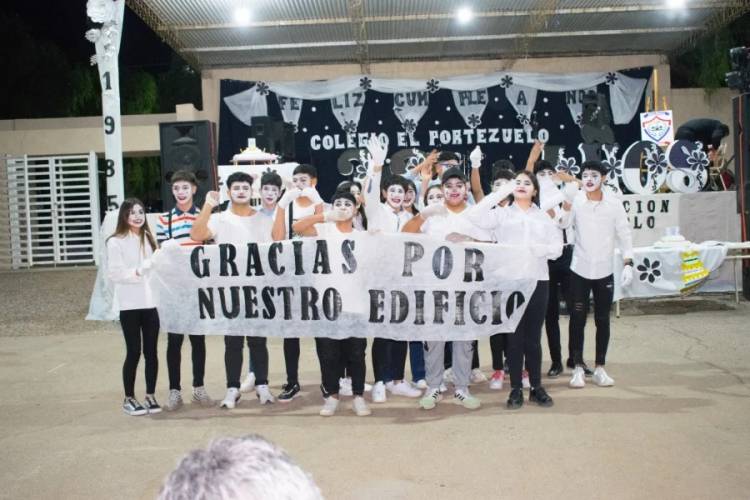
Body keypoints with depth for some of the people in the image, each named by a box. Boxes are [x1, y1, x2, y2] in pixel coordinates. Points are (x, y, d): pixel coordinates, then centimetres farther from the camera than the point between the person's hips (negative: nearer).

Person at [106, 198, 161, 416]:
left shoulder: (149, 238, 13)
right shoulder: (116, 242, -5)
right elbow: (114, 273, -10)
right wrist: (137, 272, -20)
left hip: (151, 302, 5)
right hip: (129, 304, -4)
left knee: (151, 351, 7)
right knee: (133, 352, 2)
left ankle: (150, 396, 19)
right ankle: (129, 399, 16)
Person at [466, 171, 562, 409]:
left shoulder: (543, 217, 13)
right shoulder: (502, 213, 4)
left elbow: (557, 247, 8)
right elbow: (475, 217, -14)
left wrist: (540, 248, -13)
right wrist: (502, 191, -12)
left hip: (538, 280, 2)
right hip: (511, 280, -2)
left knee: (533, 336, 8)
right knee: (514, 336, 3)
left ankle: (536, 387, 17)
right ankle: (516, 389, 10)